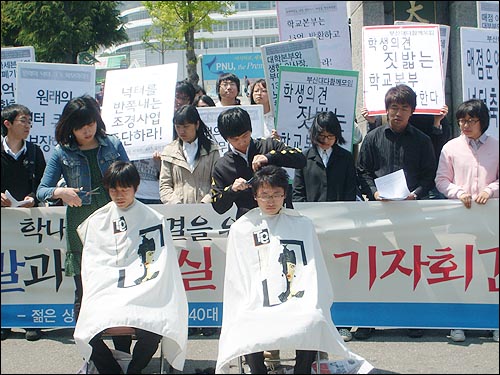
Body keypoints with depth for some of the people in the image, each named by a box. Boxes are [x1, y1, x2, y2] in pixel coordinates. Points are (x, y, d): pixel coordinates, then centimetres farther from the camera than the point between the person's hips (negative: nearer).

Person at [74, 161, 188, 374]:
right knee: (90, 329, -27)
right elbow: (91, 265, 12)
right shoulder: (97, 221, 15)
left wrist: (136, 293, -10)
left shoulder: (154, 220, 8)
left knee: (152, 331, -31)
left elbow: (159, 268, 3)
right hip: (105, 293, 2)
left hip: (144, 296, -2)